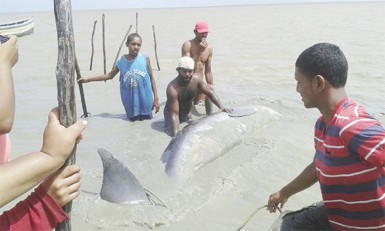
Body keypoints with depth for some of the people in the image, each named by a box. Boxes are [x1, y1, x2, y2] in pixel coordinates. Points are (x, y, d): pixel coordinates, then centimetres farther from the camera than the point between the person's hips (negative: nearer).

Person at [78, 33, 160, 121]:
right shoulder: (121, 61, -3)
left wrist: (156, 98, 0)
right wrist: (88, 79, 10)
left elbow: (151, 77, 1)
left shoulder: (145, 59, -7)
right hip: (130, 102, 2)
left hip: (145, 100, -1)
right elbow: (110, 75, 11)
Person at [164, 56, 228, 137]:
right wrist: (175, 134, -43)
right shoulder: (172, 88, -36)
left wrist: (221, 106, -31)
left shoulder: (196, 80, -22)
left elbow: (210, 92, -15)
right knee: (173, 134, -16)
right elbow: (174, 114, -36)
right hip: (171, 113, -5)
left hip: (186, 113, 5)